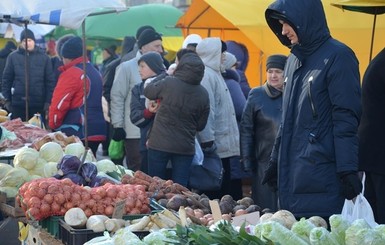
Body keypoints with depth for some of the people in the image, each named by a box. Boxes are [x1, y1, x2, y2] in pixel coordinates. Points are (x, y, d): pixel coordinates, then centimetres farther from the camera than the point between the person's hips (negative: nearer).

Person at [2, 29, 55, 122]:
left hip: (38, 104, 0)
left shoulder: (44, 57, 3)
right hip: (18, 104, 0)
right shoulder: (13, 57, 3)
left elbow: (50, 81, 3)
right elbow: (6, 79, 5)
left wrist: (48, 101, -3)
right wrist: (7, 100, 0)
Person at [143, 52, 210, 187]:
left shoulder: (168, 83, -13)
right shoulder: (203, 94, -3)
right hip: (185, 147, 2)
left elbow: (148, 91, 6)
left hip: (160, 144, -2)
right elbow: (201, 125, 4)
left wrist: (166, 75, 16)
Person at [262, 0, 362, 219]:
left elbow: (346, 121, -14)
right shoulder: (294, 60, 15)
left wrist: (348, 171, -18)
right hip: (291, 172, 8)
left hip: (321, 175, -8)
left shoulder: (337, 57, -9)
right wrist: (276, 161, 21)